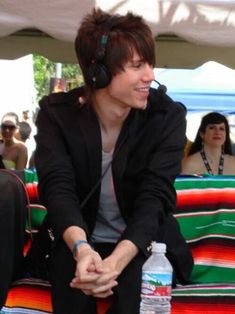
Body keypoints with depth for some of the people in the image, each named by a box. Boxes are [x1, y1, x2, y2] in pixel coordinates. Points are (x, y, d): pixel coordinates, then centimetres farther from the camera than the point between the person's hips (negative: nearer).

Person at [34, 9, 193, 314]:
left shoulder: (167, 116, -12)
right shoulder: (57, 112, -10)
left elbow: (155, 196, -21)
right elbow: (58, 187, -22)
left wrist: (117, 261, -40)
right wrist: (81, 249, -44)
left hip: (144, 246, 0)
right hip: (78, 245, 0)